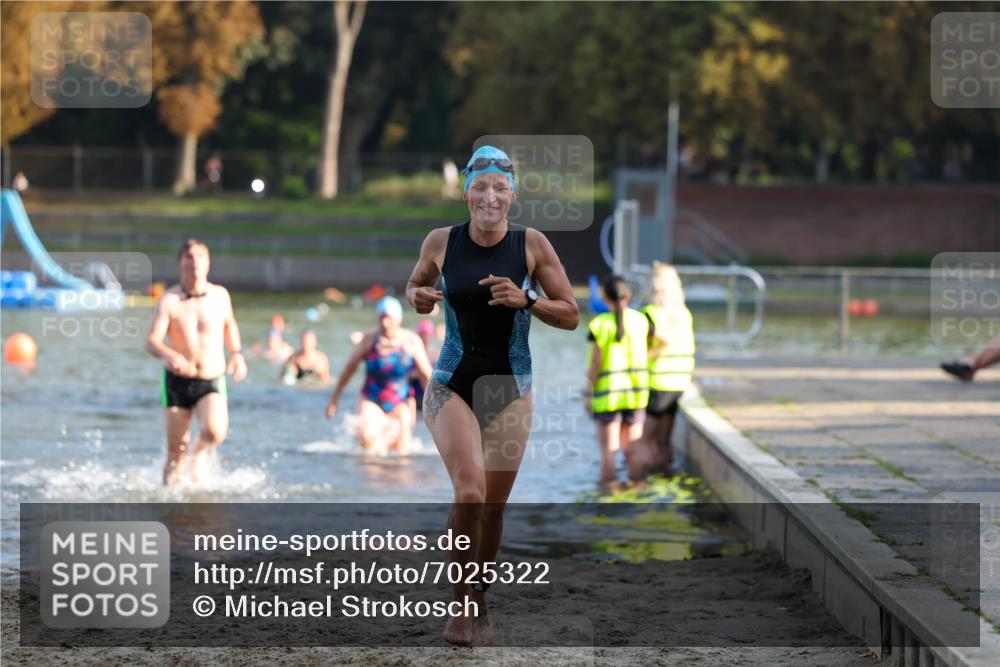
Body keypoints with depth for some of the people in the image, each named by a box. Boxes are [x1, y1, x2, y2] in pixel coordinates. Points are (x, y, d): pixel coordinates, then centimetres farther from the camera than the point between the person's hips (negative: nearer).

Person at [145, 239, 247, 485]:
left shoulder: (220, 295, 0)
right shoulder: (169, 301, -8)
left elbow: (230, 325, 22)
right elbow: (151, 341, -16)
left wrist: (237, 354, 7)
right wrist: (169, 355, -37)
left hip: (212, 383, 1)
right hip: (177, 381, -1)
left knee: (214, 432, -25)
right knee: (176, 449, 0)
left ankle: (200, 451, 9)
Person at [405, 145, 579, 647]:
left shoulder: (532, 244, -6)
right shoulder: (441, 242, -3)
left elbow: (571, 316, -2)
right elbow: (414, 285, 16)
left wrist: (526, 300, -18)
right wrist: (417, 297, -7)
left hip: (510, 391, 1)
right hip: (452, 386, -1)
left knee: (493, 506, 7)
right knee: (470, 490, -21)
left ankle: (478, 606, 27)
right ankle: (462, 605, -9)